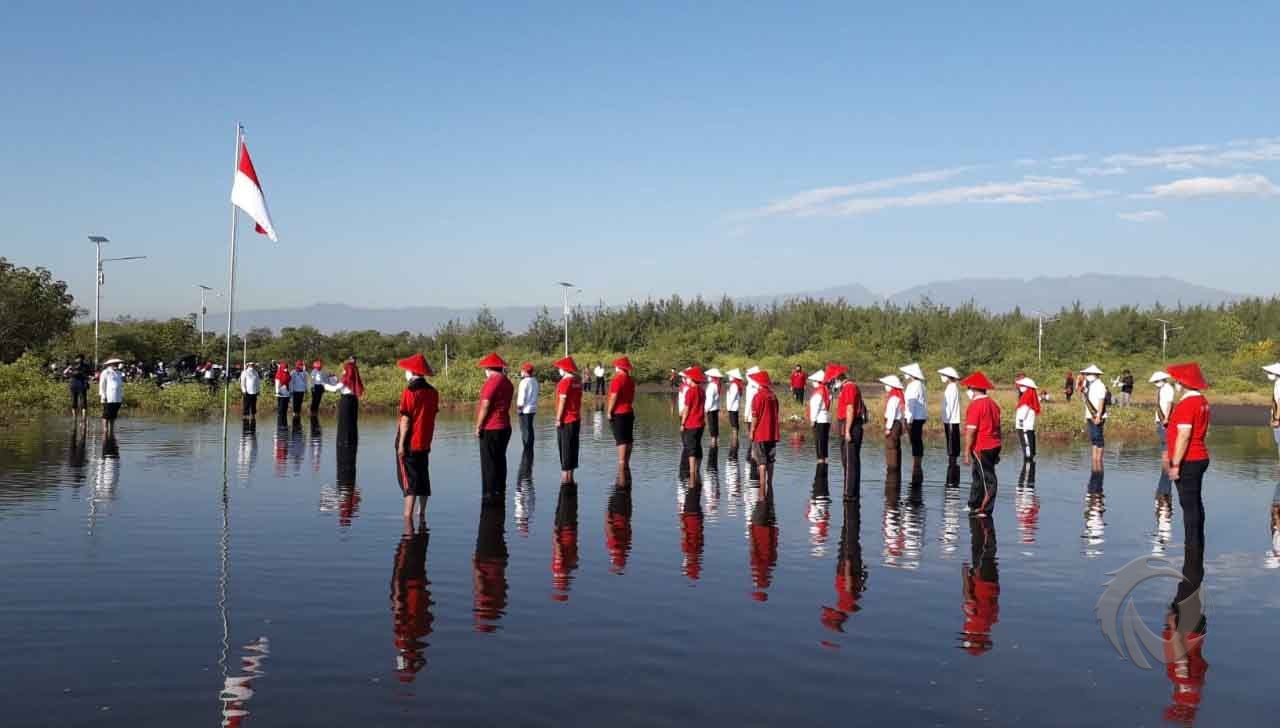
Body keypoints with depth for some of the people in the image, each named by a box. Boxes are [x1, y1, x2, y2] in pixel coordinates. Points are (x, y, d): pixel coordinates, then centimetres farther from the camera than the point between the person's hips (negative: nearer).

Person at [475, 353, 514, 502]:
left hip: (490, 428, -9)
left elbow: (485, 407, -18)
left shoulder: (491, 382, -16)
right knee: (500, 460, 15)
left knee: (489, 463, -2)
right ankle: (500, 490, 20)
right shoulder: (507, 382, 11)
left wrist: (478, 427, -10)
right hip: (505, 427, 9)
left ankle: (490, 493, -1)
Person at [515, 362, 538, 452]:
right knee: (530, 429, 15)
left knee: (525, 430, -3)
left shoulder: (524, 382, -15)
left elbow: (522, 397, -16)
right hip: (533, 408, 8)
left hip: (525, 409, -8)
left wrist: (518, 408, -9)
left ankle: (527, 450, -3)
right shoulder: (535, 381, 9)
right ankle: (530, 450, 20)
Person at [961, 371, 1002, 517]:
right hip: (994, 446, 9)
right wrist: (996, 451, 22)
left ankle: (986, 510, 1)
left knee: (987, 479, -4)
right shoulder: (993, 403, 12)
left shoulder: (975, 405, -15)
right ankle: (974, 506, 29)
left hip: (981, 449, -9)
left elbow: (971, 431, -18)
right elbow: (997, 427, 17)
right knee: (978, 478, 19)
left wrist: (966, 452, -15)